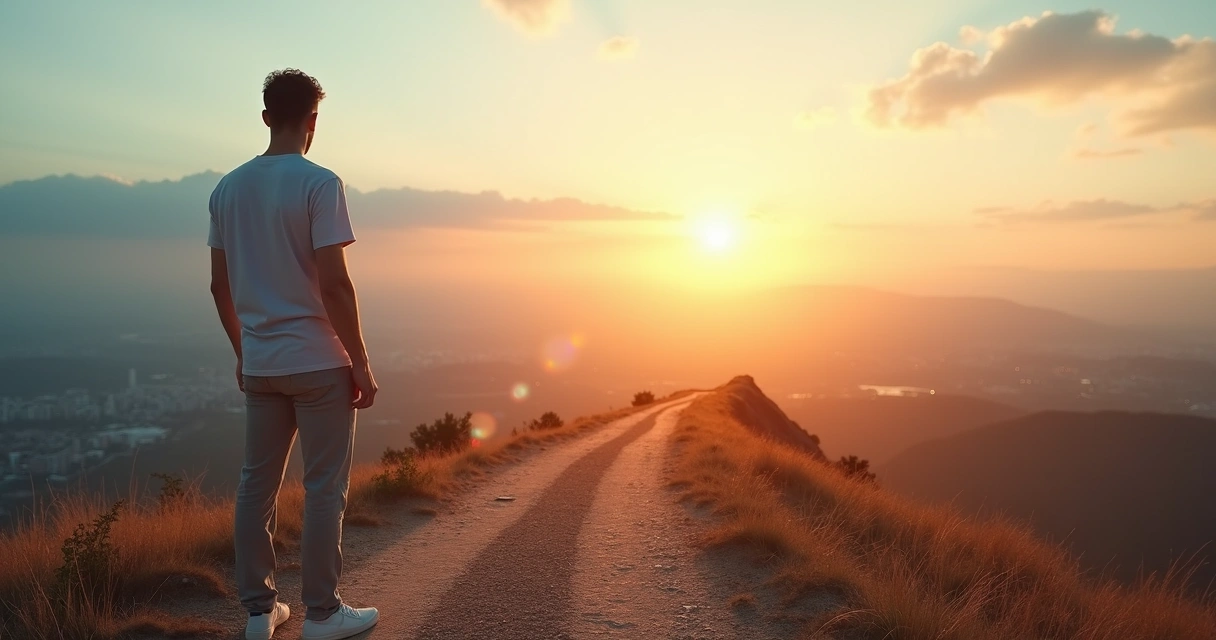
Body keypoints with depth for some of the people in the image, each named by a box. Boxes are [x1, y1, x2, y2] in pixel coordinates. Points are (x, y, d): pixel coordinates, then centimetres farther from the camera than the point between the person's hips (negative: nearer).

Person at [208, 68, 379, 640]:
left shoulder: (227, 188, 8)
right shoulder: (319, 184, -11)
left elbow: (220, 286, 11)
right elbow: (334, 284, -17)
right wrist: (361, 363, -10)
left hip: (259, 365, 6)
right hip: (318, 362, -6)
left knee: (257, 486, 12)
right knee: (324, 490, 4)